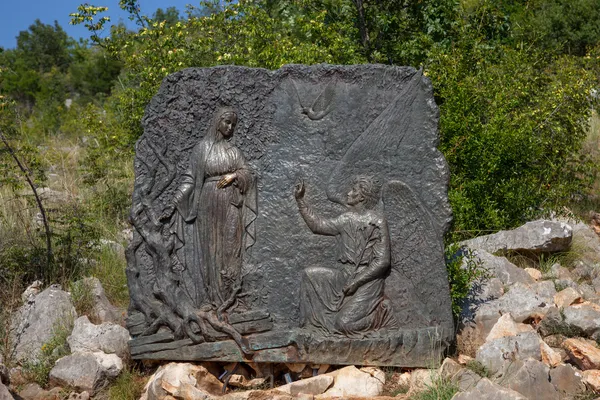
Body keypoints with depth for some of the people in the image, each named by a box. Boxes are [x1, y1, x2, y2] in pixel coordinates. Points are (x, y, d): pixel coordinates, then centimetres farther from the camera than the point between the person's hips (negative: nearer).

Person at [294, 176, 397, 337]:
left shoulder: (377, 222, -11)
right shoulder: (347, 219, 9)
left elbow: (382, 261, -14)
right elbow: (317, 225, 9)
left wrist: (356, 282, -18)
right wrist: (300, 199, 3)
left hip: (367, 280, -7)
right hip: (344, 276, 7)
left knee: (344, 323, -19)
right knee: (310, 273, -11)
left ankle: (380, 312, 7)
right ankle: (309, 323, -3)